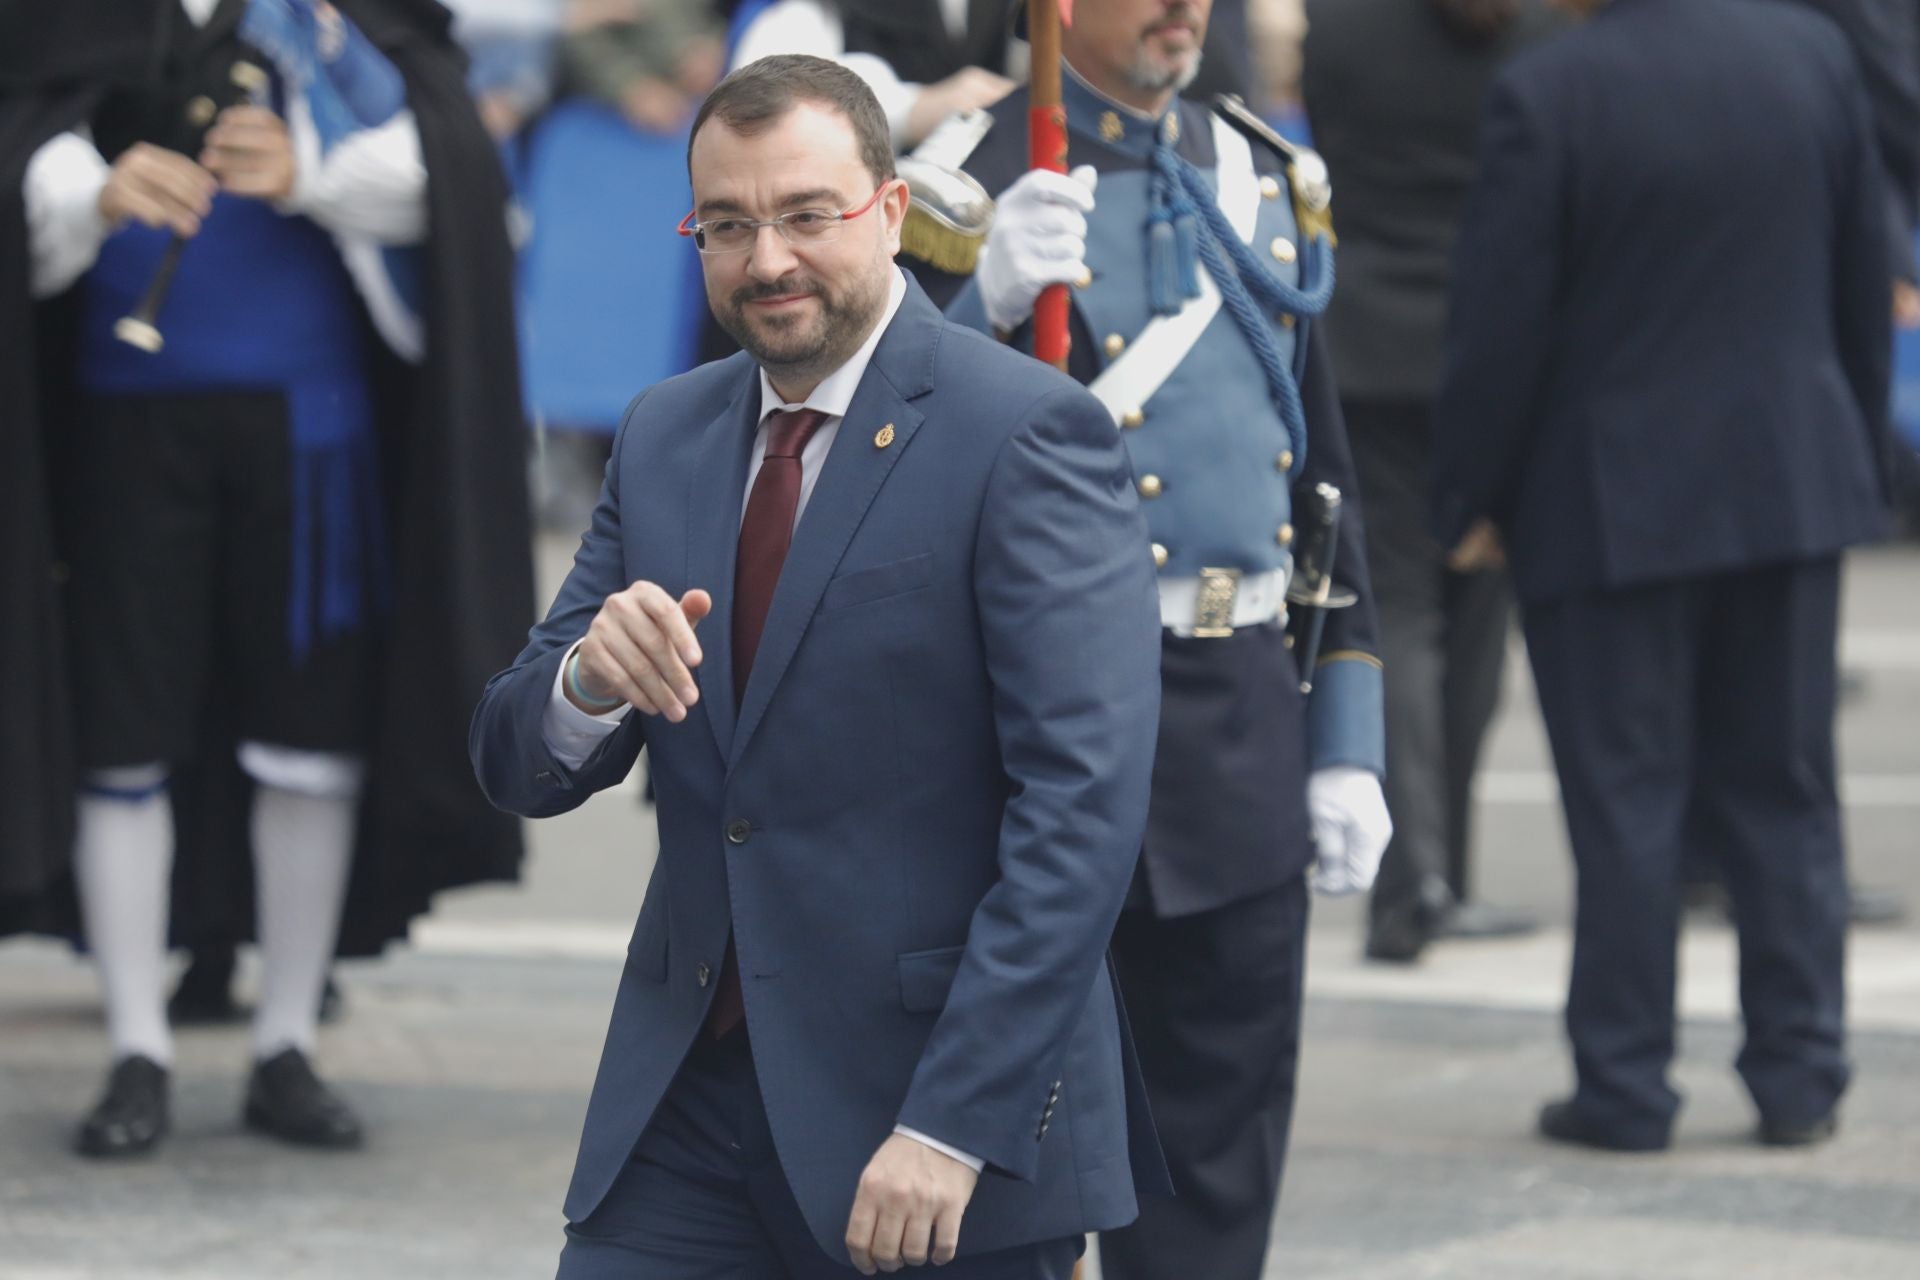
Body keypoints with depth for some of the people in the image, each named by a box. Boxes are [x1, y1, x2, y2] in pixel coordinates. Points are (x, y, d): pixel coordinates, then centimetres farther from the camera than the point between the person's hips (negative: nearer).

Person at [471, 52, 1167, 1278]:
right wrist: (589, 680, -14)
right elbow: (522, 772, 10)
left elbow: (1084, 806, -16)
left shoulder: (1026, 432, -10)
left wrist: (955, 1126, -22)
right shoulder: (665, 436, 10)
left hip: (939, 1095, -5)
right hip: (687, 1091, 5)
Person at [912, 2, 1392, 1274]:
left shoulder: (1263, 179, 13)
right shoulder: (973, 180, -6)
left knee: (1228, 1120, 9)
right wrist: (991, 300, -32)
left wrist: (1347, 742, 12)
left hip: (1249, 718, 6)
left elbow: (1323, 468, 16)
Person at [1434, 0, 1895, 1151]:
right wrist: (1860, 451, 18)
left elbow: (1502, 323, -13)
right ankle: (1800, 1074, 14)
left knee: (1626, 806, 4)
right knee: (1786, 788, 12)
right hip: (1796, 483, 4)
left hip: (1610, 504, -4)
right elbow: (1865, 281, 7)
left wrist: (1468, 496, 0)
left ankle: (1625, 1086, 7)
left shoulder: (1545, 95, -16)